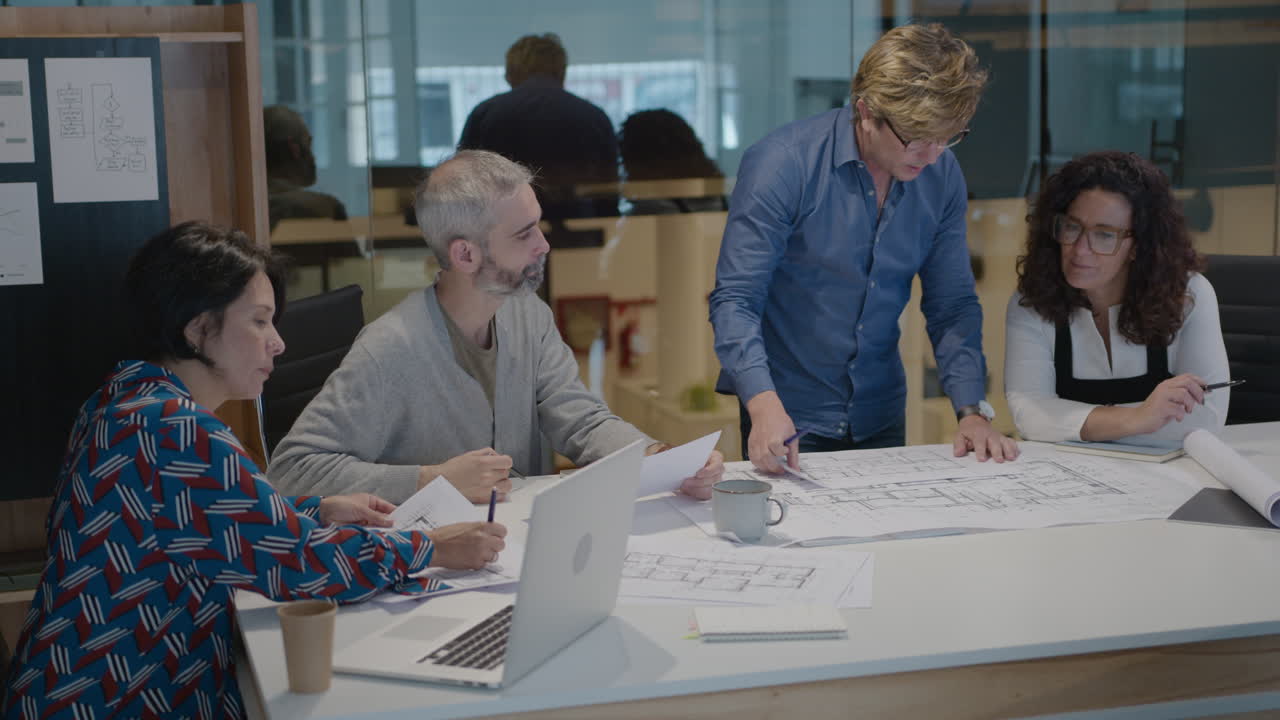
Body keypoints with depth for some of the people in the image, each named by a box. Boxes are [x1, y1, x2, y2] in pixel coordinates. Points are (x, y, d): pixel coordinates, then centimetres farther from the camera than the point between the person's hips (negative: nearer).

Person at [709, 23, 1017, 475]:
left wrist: (971, 411, -10)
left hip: (882, 418, 4)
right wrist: (764, 404, -34)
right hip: (789, 421, -4)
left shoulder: (942, 175, -2)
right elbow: (735, 299, -19)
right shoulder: (781, 165, -17)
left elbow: (952, 306, 4)